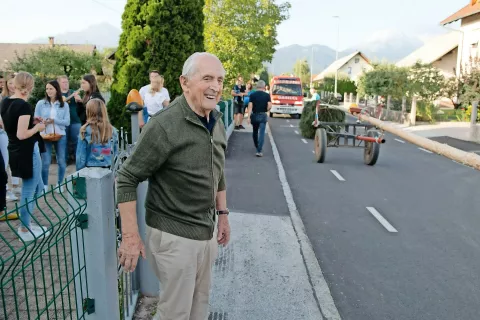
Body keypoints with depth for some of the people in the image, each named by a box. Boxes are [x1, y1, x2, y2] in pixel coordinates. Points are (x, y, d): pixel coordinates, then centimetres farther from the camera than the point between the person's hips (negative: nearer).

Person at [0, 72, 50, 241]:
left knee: (38, 187, 21)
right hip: (27, 152, -9)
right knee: (29, 191, 4)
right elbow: (22, 135, -24)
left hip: (15, 151, 9)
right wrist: (37, 127, -9)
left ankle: (26, 222, 30)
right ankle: (25, 230, 15)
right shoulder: (24, 106, -20)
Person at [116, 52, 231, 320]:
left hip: (208, 232, 7)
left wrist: (223, 214, 15)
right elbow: (127, 179, -17)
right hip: (175, 236, -7)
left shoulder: (217, 122, 3)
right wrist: (130, 237, -18)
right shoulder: (165, 126, -21)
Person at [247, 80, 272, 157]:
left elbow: (250, 106, -8)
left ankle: (257, 147, 39)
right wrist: (266, 110, 8)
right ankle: (259, 151, -13)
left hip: (254, 115, 2)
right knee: (261, 133, -4)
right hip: (263, 115, -2)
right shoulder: (267, 95, -3)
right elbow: (269, 106, -13)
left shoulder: (252, 95, -1)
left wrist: (249, 117, -10)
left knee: (255, 132, 21)